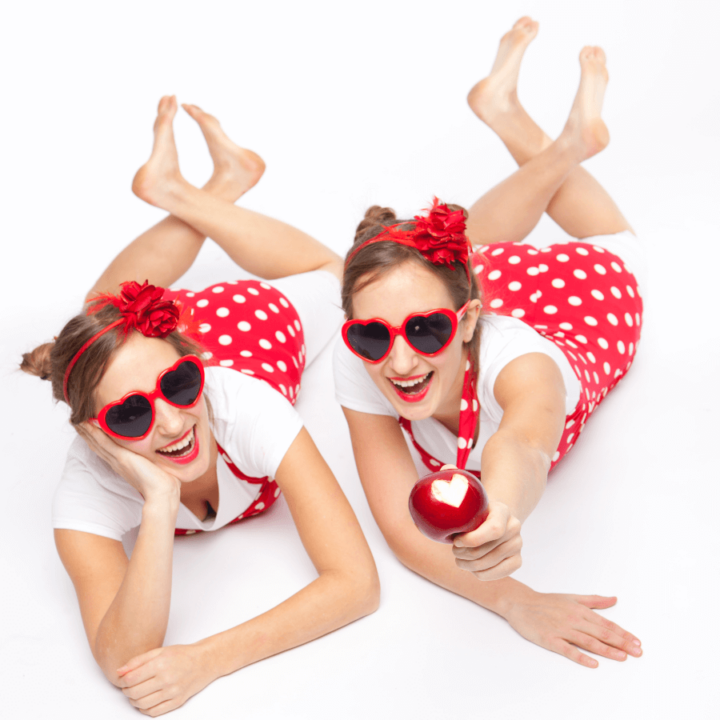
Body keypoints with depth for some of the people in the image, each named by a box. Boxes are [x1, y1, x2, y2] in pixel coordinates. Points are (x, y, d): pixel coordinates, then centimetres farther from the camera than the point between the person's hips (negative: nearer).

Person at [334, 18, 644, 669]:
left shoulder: (513, 357, -53)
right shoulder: (359, 365, -42)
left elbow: (524, 441, -76)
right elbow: (402, 528, -41)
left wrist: (501, 512, -99)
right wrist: (513, 601, -57)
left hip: (584, 297, -1)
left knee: (605, 250, 34)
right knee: (479, 257, 37)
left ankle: (572, 140, 48)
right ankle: (566, 147, 46)